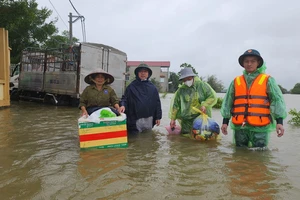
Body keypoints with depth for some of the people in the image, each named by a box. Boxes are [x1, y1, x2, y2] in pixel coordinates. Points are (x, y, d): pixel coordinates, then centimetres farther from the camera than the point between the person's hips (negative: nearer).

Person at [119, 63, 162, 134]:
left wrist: (158, 117, 5)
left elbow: (157, 103, 7)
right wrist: (123, 105, -24)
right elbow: (125, 98, -2)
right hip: (135, 119, -2)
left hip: (149, 119, 3)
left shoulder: (152, 87, 7)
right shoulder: (132, 86, 0)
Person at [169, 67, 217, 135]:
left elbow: (213, 97, -1)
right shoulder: (181, 90, 4)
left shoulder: (202, 85, -1)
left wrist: (205, 105, -17)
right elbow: (175, 104, 10)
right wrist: (173, 119, 11)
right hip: (187, 120, 2)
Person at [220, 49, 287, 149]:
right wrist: (225, 121, 5)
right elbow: (228, 102, 8)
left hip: (260, 126, -2)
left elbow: (277, 100, -3)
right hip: (239, 126, 2)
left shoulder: (268, 80, 2)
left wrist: (279, 121, -12)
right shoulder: (236, 81, 8)